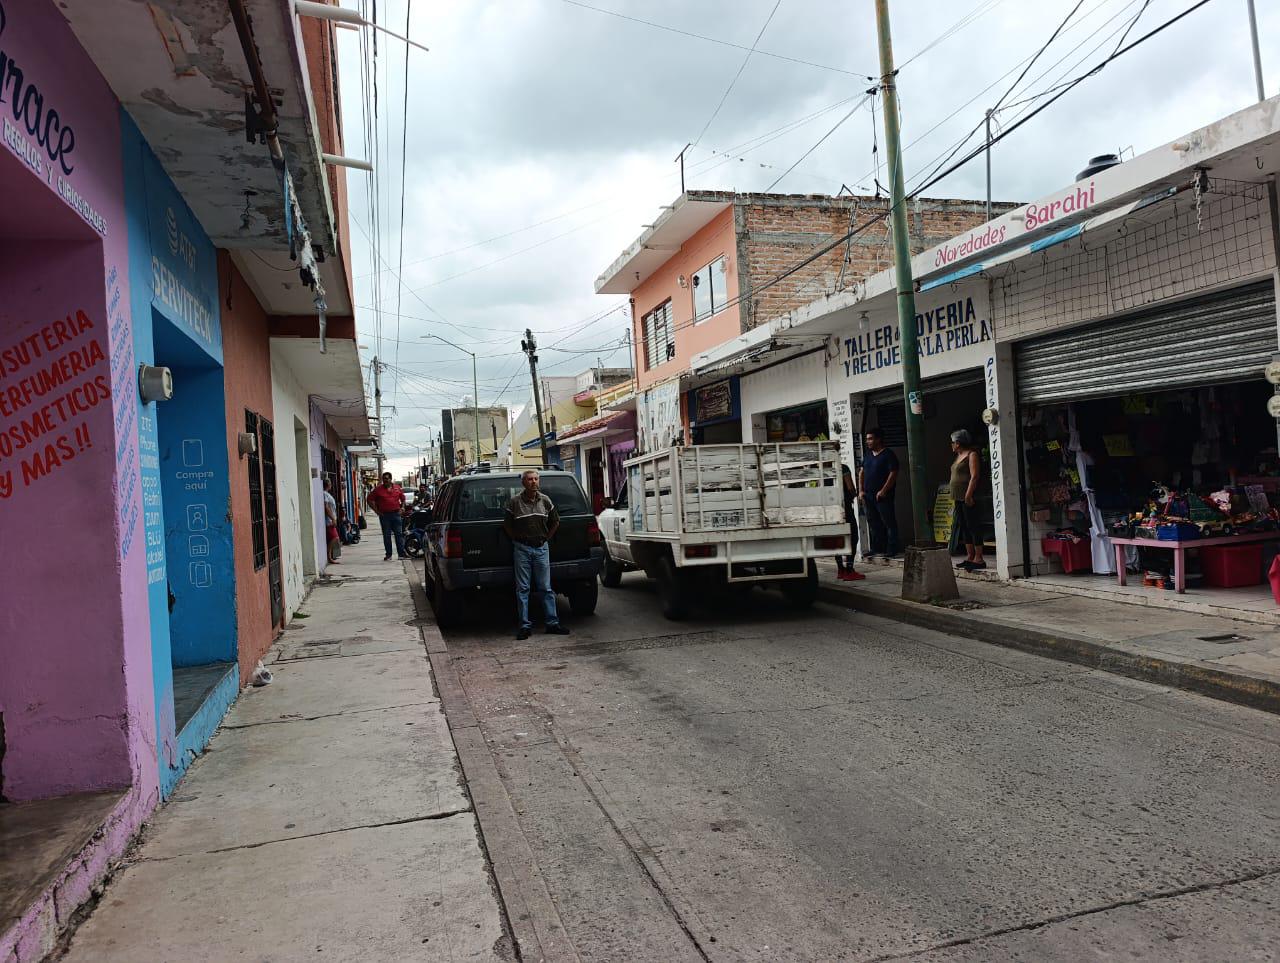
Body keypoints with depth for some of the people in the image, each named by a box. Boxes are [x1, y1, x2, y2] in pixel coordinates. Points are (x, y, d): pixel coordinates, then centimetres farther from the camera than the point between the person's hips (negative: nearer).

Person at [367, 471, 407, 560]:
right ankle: (388, 554, 9)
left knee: (399, 534, 1)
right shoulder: (378, 489, 0)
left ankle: (402, 552, 3)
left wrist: (401, 509, 6)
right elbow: (370, 500, 3)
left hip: (396, 514, 1)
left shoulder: (397, 488, 7)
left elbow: (403, 499, 18)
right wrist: (377, 511, -2)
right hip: (384, 515, -1)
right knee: (386, 535, 4)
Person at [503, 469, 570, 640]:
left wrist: (547, 538, 11)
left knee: (545, 588, 5)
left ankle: (552, 623, 9)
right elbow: (507, 525, 5)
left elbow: (555, 522, 17)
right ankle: (525, 626, 5)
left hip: (542, 548, 2)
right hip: (522, 549, -2)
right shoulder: (515, 502, -3)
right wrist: (517, 540, 3)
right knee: (523, 589, 1)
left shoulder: (545, 501, 5)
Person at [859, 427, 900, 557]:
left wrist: (883, 491, -17)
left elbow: (893, 474, -13)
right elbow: (862, 472, 17)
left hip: (883, 495, -7)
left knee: (889, 522, -4)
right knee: (873, 522, 11)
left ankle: (891, 549, -1)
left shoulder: (888, 454, -6)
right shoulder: (867, 454, 15)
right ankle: (876, 548, 19)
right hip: (868, 495, 7)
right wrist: (861, 490, 7)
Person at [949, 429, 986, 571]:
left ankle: (979, 559, -7)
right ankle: (970, 557, 14)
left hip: (968, 498, -9)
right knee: (964, 528, 9)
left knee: (972, 527, -8)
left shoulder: (972, 455, -8)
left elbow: (974, 476, -16)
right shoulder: (958, 456, 19)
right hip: (959, 498, 9)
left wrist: (968, 495, -22)